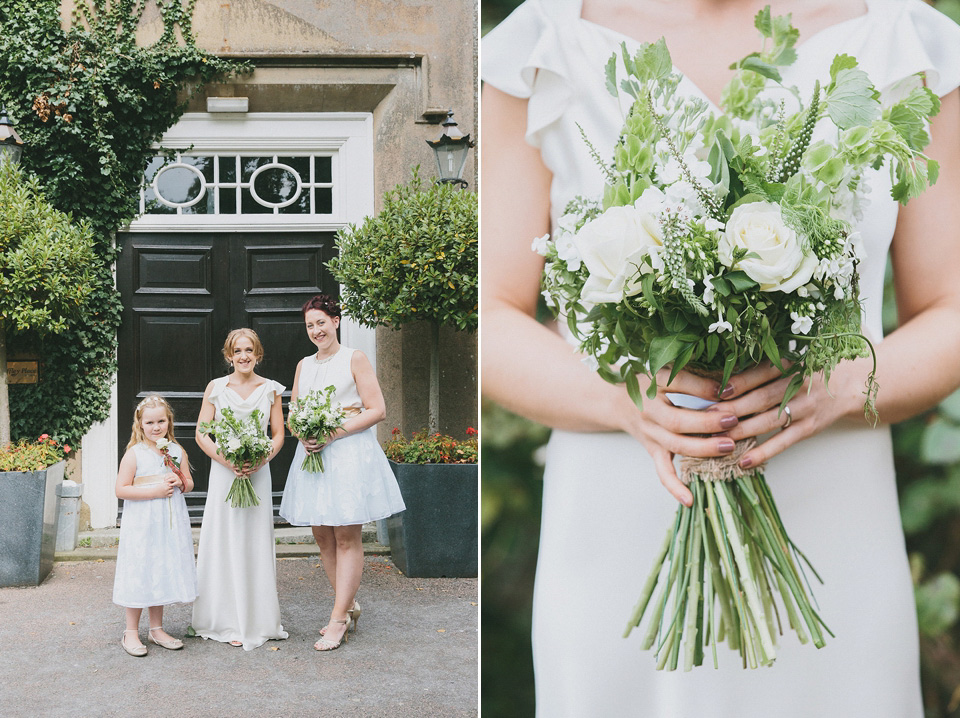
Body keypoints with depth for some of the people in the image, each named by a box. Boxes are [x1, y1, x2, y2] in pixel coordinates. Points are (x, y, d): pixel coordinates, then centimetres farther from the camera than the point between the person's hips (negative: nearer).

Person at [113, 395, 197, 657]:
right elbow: (121, 489, -12)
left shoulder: (177, 451, 6)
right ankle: (131, 632, 12)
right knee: (139, 575, 0)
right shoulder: (134, 454, -8)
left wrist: (181, 482, -7)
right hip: (141, 524, -5)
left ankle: (156, 629, 24)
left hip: (170, 523, 5)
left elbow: (189, 484, 16)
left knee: (164, 574, 11)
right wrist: (154, 491, -18)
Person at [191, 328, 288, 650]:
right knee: (225, 542, -1)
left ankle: (258, 620, 13)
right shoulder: (216, 387, 2)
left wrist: (262, 459, -12)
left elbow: (278, 434, 6)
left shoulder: (270, 389, 5)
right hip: (223, 471, -1)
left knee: (256, 542, 4)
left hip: (258, 472, 1)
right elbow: (201, 434, 0)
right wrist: (228, 461, -14)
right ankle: (230, 622, 6)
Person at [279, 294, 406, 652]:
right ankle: (349, 605, 22)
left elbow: (376, 410, -7)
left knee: (347, 538, -5)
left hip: (349, 452, -6)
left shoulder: (354, 359, -1)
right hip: (312, 453, 6)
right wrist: (302, 435, -4)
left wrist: (333, 434, -15)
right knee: (322, 536, 7)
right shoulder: (304, 365, 16)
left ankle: (338, 620, -3)